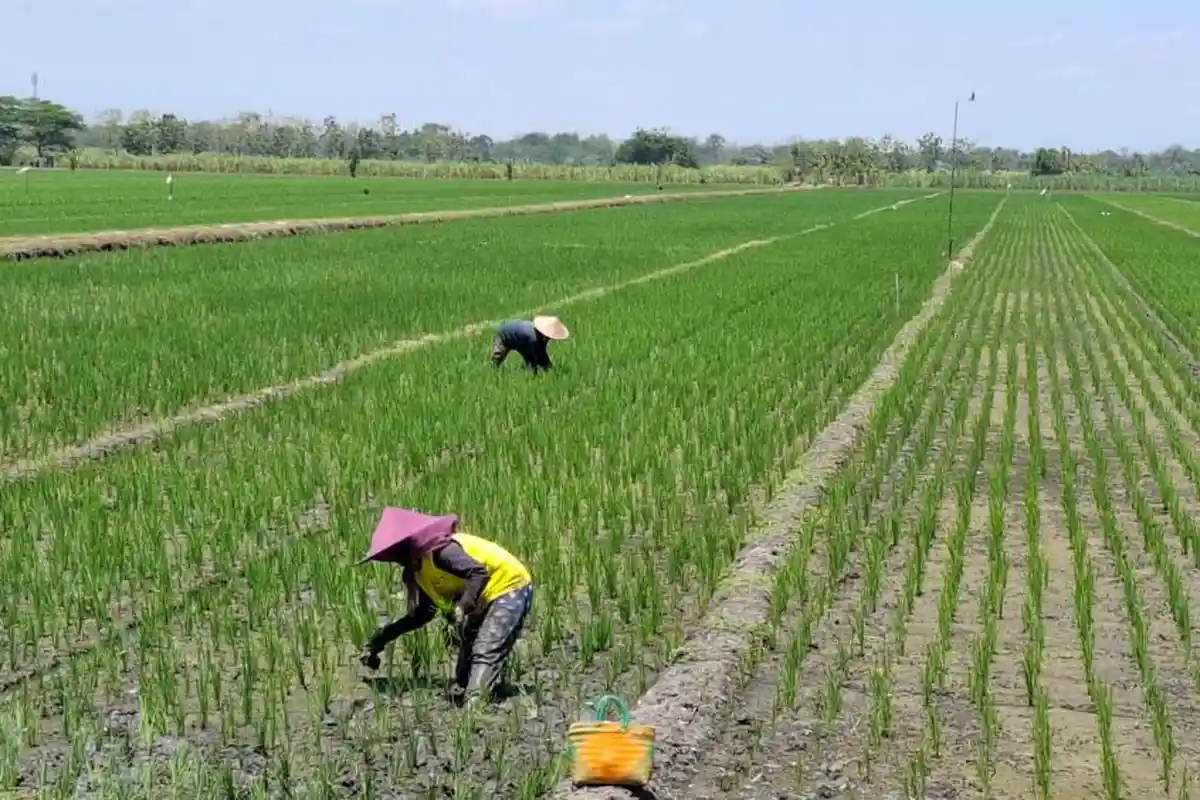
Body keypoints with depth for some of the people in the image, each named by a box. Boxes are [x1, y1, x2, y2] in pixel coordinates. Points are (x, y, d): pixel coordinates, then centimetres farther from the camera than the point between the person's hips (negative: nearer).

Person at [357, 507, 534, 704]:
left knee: (485, 654, -21)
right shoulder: (418, 570, 8)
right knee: (468, 654, 12)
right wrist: (380, 640, 16)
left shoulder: (437, 551, -24)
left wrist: (463, 608, -41)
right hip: (485, 599, 11)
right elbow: (423, 614, 17)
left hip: (510, 588, -11)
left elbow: (480, 573, -34)